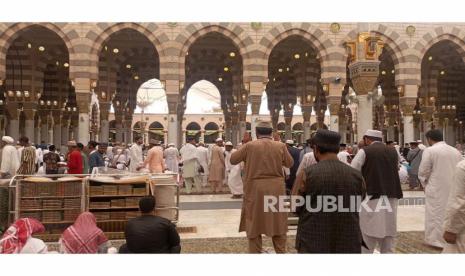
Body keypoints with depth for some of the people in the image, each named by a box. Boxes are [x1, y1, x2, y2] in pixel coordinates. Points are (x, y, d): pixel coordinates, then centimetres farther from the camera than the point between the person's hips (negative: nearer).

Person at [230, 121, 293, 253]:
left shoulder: (249, 146, -8)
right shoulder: (280, 146, -3)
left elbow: (232, 160, 2)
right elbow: (290, 163, 11)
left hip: (255, 190, -2)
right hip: (276, 190, 2)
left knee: (254, 225, 10)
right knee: (277, 223, 15)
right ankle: (281, 251, 24)